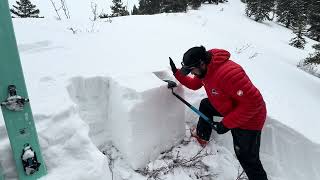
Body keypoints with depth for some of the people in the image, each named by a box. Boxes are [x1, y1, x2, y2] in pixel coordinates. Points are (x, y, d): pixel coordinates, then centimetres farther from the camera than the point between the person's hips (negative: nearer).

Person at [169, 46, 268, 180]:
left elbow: (253, 102, -35)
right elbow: (194, 84, 14)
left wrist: (226, 123, -29)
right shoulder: (205, 68, -6)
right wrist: (177, 73, 1)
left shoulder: (228, 73, -38)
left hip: (249, 118, -9)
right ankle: (203, 137, 42)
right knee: (205, 105, 23)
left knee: (247, 159, -2)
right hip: (229, 108, 9)